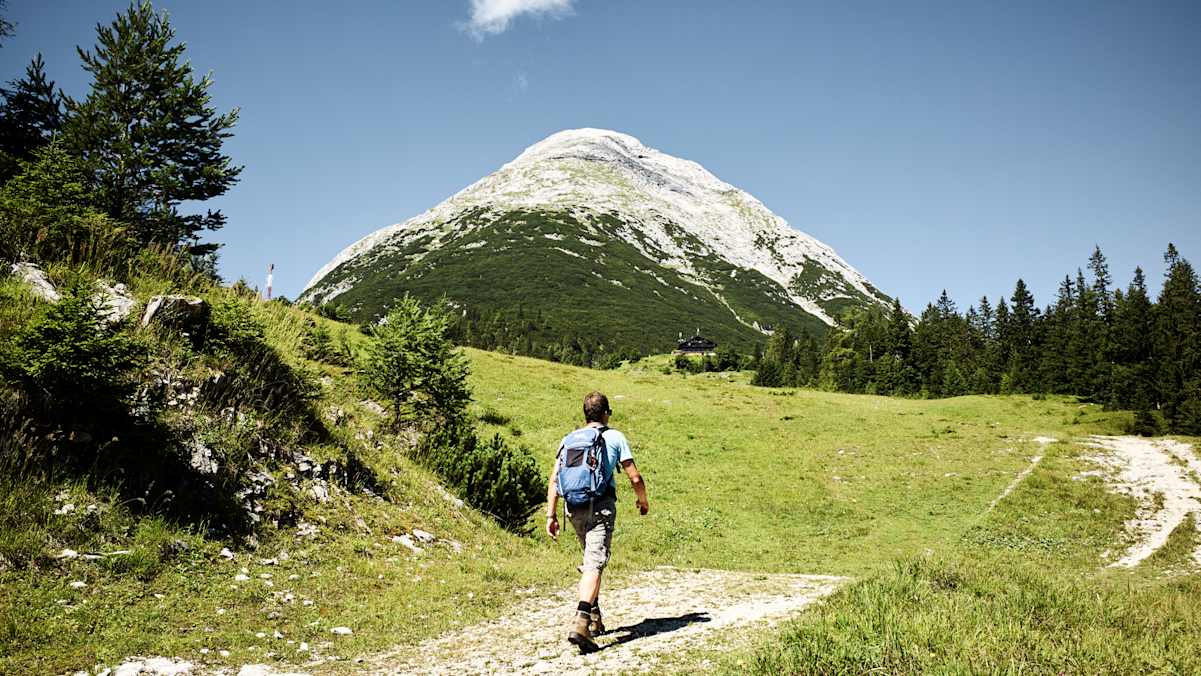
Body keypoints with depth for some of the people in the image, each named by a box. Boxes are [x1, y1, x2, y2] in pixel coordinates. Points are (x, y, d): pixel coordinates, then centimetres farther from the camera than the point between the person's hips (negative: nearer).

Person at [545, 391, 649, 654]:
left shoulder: (569, 439, 13)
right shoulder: (615, 437, 4)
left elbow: (554, 479, 5)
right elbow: (635, 478, 2)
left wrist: (551, 515, 6)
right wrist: (643, 501, 20)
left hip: (574, 508, 5)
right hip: (601, 507, -4)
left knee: (591, 560, 22)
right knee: (595, 563, -11)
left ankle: (594, 619, 27)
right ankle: (580, 623, -27)